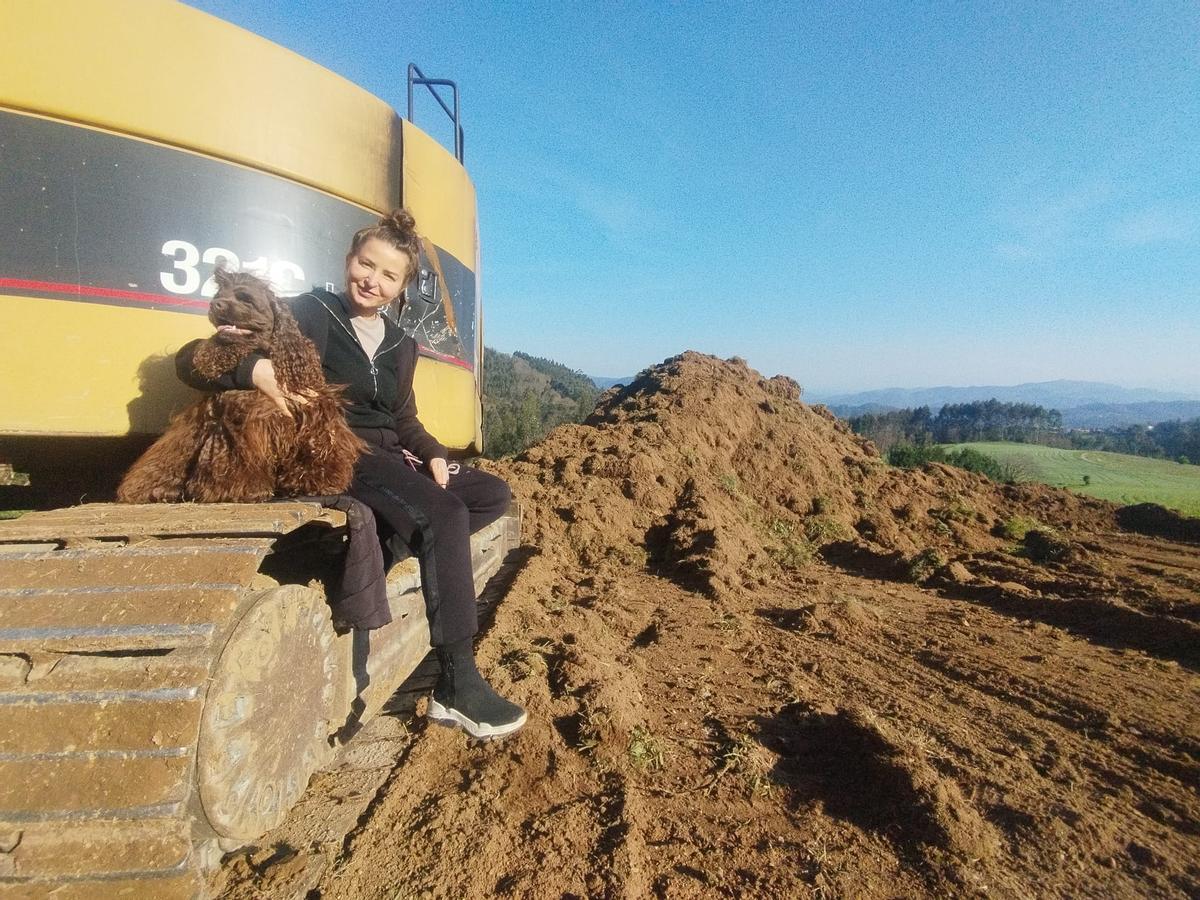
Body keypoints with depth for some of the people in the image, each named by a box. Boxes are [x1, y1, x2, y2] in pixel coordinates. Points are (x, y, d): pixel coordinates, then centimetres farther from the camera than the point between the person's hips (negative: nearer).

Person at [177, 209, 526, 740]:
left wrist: (431, 454, 2)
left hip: (387, 458, 8)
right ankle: (458, 688, -26)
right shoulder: (311, 314, -4)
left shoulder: (401, 345, 14)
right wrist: (252, 368, -31)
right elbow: (191, 359, -9)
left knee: (493, 494, -2)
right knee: (444, 513, -29)